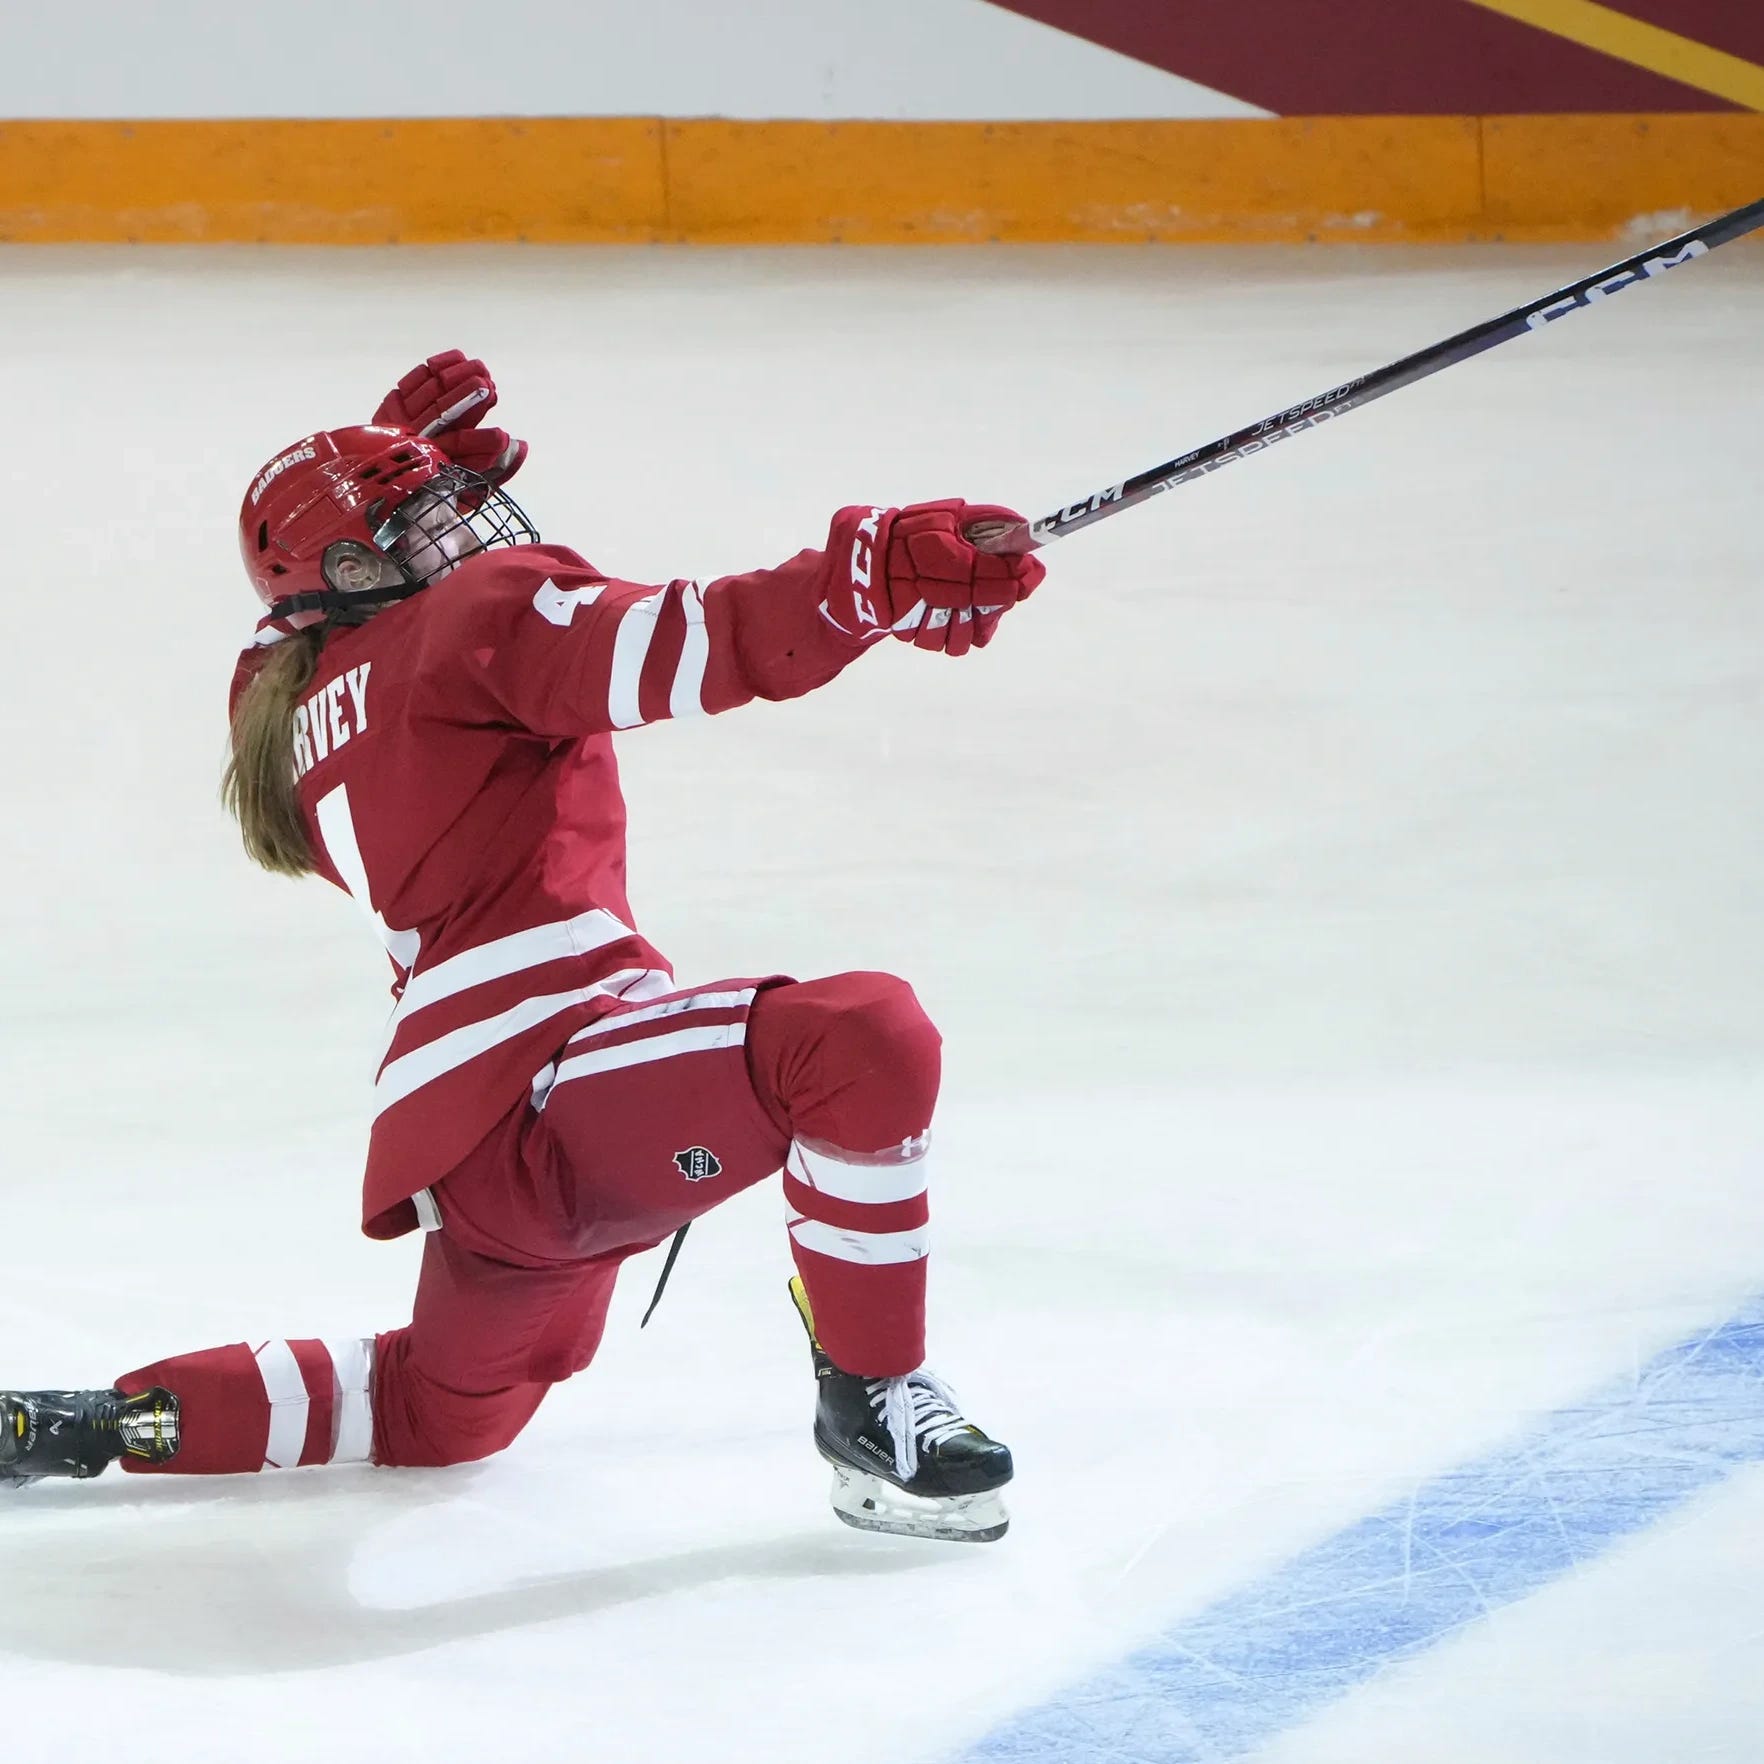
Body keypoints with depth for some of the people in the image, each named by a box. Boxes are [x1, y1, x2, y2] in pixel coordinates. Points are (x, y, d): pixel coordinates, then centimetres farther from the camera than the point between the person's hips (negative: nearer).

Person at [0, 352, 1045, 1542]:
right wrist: (883, 579, -28)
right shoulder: (486, 610, -1)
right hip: (540, 1075, -10)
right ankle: (873, 1409, -20)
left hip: (466, 1155, 10)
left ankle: (100, 1426, 30)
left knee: (445, 1408, 33)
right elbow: (687, 649, -19)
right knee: (866, 1038, -26)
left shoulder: (291, 698, 22)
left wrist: (405, 443, 41)